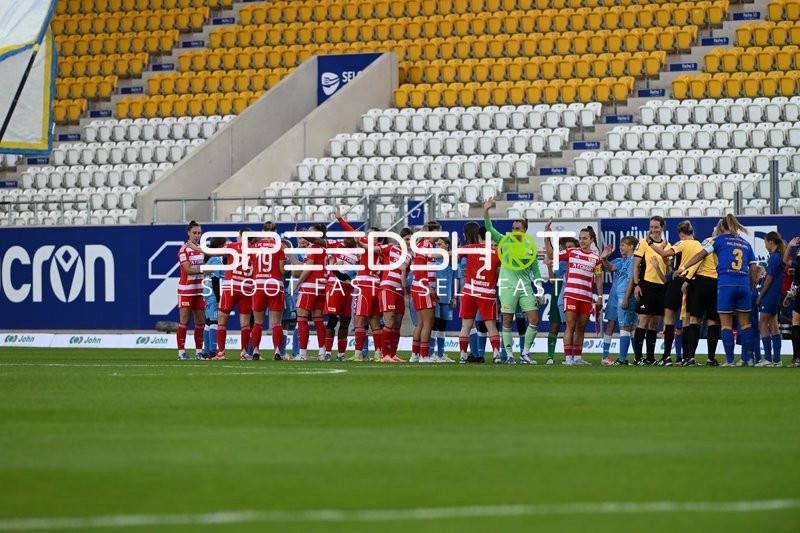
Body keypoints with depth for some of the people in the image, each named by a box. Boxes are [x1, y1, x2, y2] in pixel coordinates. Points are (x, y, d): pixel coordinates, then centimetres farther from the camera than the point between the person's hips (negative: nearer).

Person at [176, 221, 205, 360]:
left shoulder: (201, 248, 11)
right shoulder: (184, 250, -9)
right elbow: (188, 270, -17)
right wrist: (202, 270, -26)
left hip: (199, 290, 6)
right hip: (186, 290, -6)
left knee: (200, 322, 6)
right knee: (184, 321, -6)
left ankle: (199, 351, 12)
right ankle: (181, 351, -6)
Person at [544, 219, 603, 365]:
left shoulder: (596, 258, 7)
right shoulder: (571, 252, 4)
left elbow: (598, 278, 10)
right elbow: (551, 255, 4)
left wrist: (600, 297, 5)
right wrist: (547, 237, -3)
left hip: (586, 297, 2)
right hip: (570, 295, -2)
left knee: (581, 328, 8)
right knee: (570, 326, -8)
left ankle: (577, 357, 14)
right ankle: (568, 357, -9)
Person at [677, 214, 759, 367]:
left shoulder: (720, 240, 7)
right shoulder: (746, 244, 18)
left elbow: (701, 255, 1)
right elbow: (753, 270, 15)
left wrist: (683, 267, 6)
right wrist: (751, 288, 22)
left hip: (726, 284, -3)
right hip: (744, 284, 3)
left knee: (726, 324, 0)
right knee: (745, 323, 8)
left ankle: (730, 360, -3)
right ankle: (749, 358, 4)